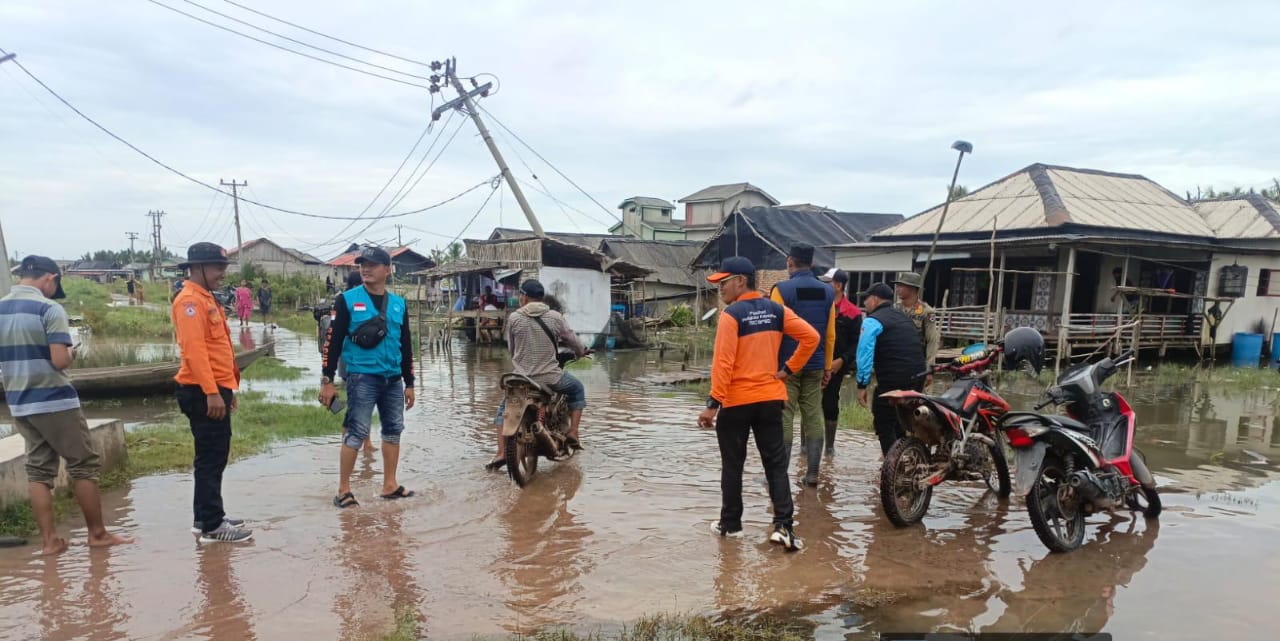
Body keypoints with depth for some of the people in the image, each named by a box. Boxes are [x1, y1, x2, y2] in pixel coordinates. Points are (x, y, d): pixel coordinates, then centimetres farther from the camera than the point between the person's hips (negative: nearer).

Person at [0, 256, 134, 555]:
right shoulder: (49, 308, -14)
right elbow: (60, 361, -20)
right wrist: (72, 353, 0)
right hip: (53, 401, -7)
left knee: (38, 470, 11)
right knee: (84, 464, 4)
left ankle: (49, 539, 13)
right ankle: (97, 533, 11)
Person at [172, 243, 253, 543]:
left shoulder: (206, 299, 18)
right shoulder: (190, 300, -14)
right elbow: (194, 349, -23)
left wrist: (227, 388, 22)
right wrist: (211, 392, -27)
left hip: (216, 388, 10)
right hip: (203, 393, -10)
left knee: (215, 457, 16)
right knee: (211, 458, -4)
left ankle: (207, 516, 25)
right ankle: (212, 526, 3)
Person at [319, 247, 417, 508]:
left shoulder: (399, 304, 10)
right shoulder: (347, 299, -3)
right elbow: (333, 340, -4)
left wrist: (409, 383, 13)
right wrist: (327, 379, -9)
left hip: (393, 379, 5)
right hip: (362, 377, -5)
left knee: (393, 430, 10)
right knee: (357, 433, -5)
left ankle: (390, 485, 21)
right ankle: (344, 490, 6)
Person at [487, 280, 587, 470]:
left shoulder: (513, 318, -3)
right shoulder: (555, 317, -4)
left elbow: (511, 349, 7)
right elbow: (574, 342, 5)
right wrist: (581, 352, 29)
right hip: (551, 378, -1)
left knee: (504, 409, 25)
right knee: (577, 389, 27)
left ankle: (501, 454, 11)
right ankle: (573, 434, 17)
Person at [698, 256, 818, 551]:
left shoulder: (731, 315, -13)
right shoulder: (776, 310, 4)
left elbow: (723, 364, -18)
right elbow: (811, 337, 0)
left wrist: (713, 404, -16)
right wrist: (789, 369, 3)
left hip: (736, 402, -4)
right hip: (770, 399, 5)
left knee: (732, 465, 9)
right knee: (776, 463, 8)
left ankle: (730, 523, 19)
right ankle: (782, 525, 2)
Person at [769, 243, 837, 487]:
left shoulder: (782, 290, -9)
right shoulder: (827, 292, 7)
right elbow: (830, 334, 9)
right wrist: (828, 365, 15)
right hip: (815, 366, 5)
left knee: (783, 418, 0)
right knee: (813, 417, 8)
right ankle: (813, 472, 11)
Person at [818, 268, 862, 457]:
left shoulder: (852, 313, -3)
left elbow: (856, 344, -2)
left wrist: (842, 361, -14)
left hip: (835, 366, -2)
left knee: (830, 404, 7)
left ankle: (830, 446, 20)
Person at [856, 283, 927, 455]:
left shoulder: (873, 321, -7)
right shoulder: (902, 316, 19)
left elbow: (865, 353, -17)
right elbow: (919, 347, 22)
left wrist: (862, 385, -17)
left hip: (893, 381, -8)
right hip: (917, 378, 8)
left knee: (883, 425, 1)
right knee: (901, 425, 19)